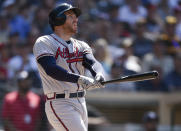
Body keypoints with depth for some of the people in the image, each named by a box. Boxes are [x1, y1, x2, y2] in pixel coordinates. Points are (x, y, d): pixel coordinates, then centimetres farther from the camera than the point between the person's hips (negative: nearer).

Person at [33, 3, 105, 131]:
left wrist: (98, 75, -28)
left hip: (81, 104, 7)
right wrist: (80, 79, -33)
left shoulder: (81, 46, 16)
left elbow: (93, 63, -3)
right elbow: (51, 69, -20)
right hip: (59, 105, -7)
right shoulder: (44, 43, -3)